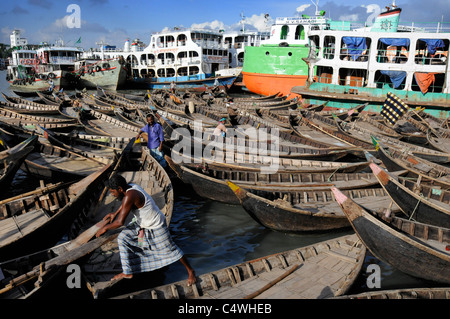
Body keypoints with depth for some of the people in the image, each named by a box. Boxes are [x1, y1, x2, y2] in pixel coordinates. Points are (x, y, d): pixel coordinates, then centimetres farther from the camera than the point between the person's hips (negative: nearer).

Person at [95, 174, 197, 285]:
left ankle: (190, 271, 24)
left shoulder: (130, 195, -33)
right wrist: (115, 213, 24)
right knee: (122, 238, 5)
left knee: (170, 250, 4)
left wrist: (105, 228, -13)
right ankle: (128, 272, 17)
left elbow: (120, 222, -28)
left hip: (156, 227, -9)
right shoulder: (131, 186, -7)